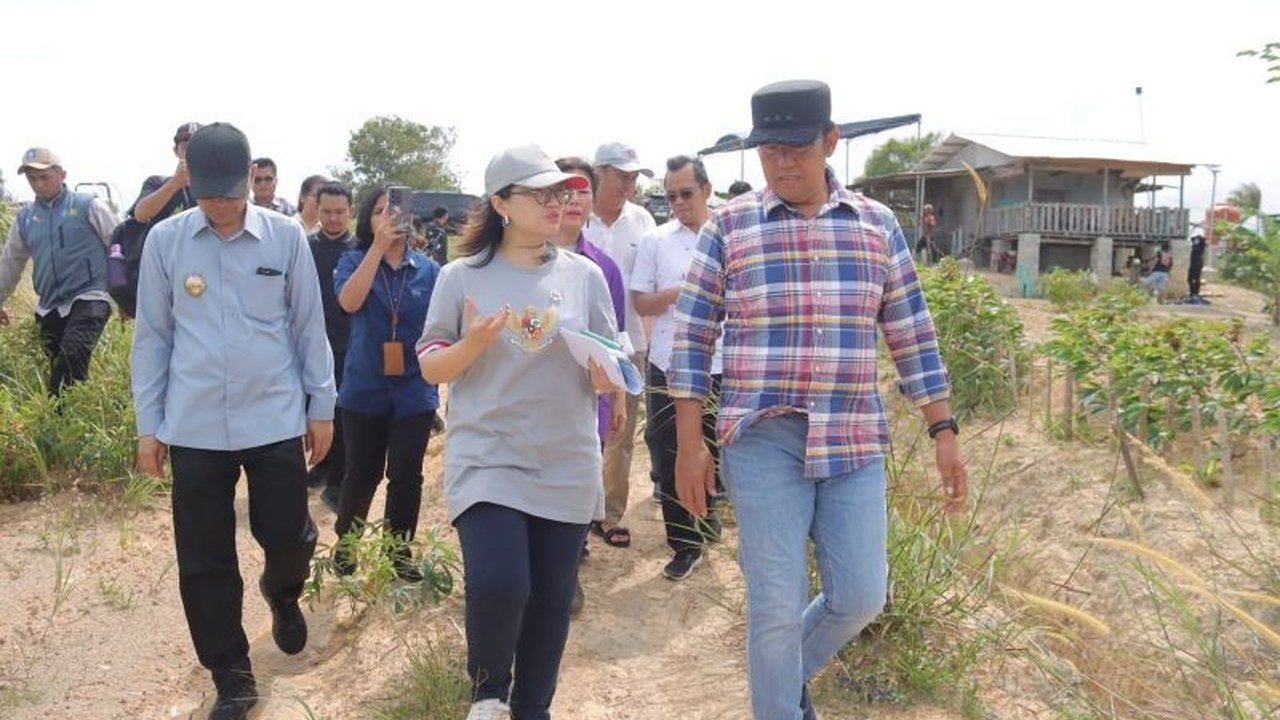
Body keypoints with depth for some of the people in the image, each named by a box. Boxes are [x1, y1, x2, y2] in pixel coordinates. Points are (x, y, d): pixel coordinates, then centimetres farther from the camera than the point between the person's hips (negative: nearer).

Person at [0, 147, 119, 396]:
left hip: (89, 298, -5)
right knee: (59, 372, 8)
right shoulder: (25, 217, 13)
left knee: (72, 357, -27)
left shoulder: (88, 206, 0)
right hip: (49, 308, 5)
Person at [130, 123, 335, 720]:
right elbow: (152, 335, 5)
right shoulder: (164, 240, -1)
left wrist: (321, 406, 5)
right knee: (203, 560, 6)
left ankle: (282, 592, 41)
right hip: (193, 427, 1)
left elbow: (308, 326, 4)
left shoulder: (286, 237, -2)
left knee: (288, 537, 5)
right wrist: (147, 423, 6)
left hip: (276, 420, -1)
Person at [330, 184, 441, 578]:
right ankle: (345, 542, 30)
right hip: (365, 389, -1)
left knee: (406, 474, 5)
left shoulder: (428, 269, 2)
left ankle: (400, 548, 22)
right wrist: (379, 247, -23)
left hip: (415, 391, 1)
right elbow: (349, 302, -21)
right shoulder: (354, 260, -1)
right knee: (362, 472, 9)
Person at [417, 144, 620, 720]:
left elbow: (608, 375, 8)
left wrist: (606, 373, -15)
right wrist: (473, 343, -17)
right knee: (497, 585, -16)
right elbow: (430, 369, 2)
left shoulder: (584, 275, 3)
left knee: (551, 599, 9)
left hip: (566, 466, 3)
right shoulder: (461, 277, -1)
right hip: (487, 459, -2)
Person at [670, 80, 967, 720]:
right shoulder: (728, 226, -1)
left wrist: (943, 431, 6)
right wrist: (689, 445, -4)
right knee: (776, 607, 1)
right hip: (763, 443, -3)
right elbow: (691, 337, 0)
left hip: (855, 442, 3)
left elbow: (912, 336, 9)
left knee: (859, 598, 8)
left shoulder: (876, 225, 6)